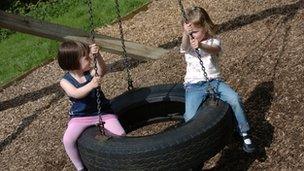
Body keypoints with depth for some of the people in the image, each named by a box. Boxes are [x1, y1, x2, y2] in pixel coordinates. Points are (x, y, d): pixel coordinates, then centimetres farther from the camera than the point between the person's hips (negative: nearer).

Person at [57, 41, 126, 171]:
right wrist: (91, 85, -46)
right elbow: (76, 93, -30)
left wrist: (97, 56, -43)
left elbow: (102, 71, -27)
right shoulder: (65, 81, -10)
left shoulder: (90, 72, -5)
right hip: (79, 116, -1)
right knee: (67, 140, -25)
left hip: (102, 112, 1)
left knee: (120, 135, -19)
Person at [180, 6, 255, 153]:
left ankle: (244, 133, -2)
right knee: (191, 118, -25)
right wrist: (185, 34, -46)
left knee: (234, 98, -24)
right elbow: (184, 47, -23)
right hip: (194, 85, -1)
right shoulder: (188, 43, 4)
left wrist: (201, 45, -47)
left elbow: (216, 49, -24)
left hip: (214, 81, 1)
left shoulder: (213, 41, 2)